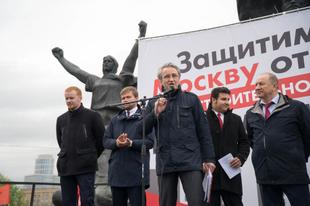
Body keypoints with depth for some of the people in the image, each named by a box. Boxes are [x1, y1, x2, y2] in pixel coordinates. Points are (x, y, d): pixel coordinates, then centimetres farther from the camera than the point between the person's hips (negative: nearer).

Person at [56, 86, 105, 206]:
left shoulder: (92, 116, -3)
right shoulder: (61, 119, 11)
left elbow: (101, 139, 0)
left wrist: (91, 156, 4)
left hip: (86, 168, -5)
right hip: (65, 168, 5)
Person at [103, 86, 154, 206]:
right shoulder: (115, 120, 16)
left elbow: (149, 141, -9)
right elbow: (106, 141, 8)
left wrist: (131, 143, -22)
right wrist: (116, 143, -12)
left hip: (136, 173, -5)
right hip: (116, 172, 5)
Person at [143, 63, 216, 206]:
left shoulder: (191, 99, 6)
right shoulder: (154, 103, 11)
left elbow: (203, 131, 4)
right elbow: (144, 130, 5)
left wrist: (208, 158, 0)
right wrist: (155, 112, -9)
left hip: (191, 161, -2)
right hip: (165, 162, 2)